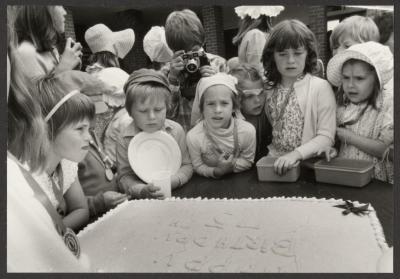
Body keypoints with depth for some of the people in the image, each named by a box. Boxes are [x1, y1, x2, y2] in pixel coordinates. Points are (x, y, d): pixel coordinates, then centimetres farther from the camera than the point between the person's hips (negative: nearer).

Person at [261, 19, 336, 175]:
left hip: (308, 164, -2)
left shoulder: (320, 87, -5)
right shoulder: (269, 88, 6)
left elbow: (326, 136, -9)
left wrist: (296, 154, -22)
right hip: (275, 162, 3)